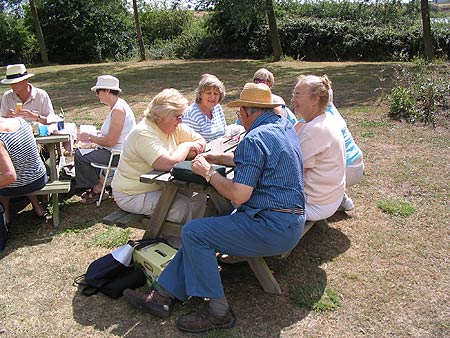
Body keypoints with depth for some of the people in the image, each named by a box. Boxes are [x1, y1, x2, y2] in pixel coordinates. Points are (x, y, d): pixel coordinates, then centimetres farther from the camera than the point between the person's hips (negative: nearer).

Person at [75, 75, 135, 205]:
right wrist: (93, 136, 10)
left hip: (119, 155, -11)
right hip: (117, 151, 11)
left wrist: (90, 137, -10)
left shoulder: (118, 109, -22)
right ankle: (99, 183, 21)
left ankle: (97, 190, 8)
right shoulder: (117, 105, 11)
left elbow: (110, 141, -24)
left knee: (80, 155, -9)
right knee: (82, 151, 20)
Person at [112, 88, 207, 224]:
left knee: (199, 197, -4)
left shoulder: (175, 127, 1)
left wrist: (188, 151, -16)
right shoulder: (144, 134, -25)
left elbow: (201, 141, 6)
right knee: (181, 205, -25)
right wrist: (185, 146, -19)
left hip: (158, 186, 8)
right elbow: (167, 164, -37)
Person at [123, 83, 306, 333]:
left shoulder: (254, 138, -20)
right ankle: (163, 295, 14)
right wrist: (219, 158, 16)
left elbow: (239, 195, -23)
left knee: (194, 233, -11)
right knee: (199, 231, 10)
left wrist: (208, 172, -7)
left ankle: (219, 312, 0)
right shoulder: (286, 126, 12)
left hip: (272, 228, -10)